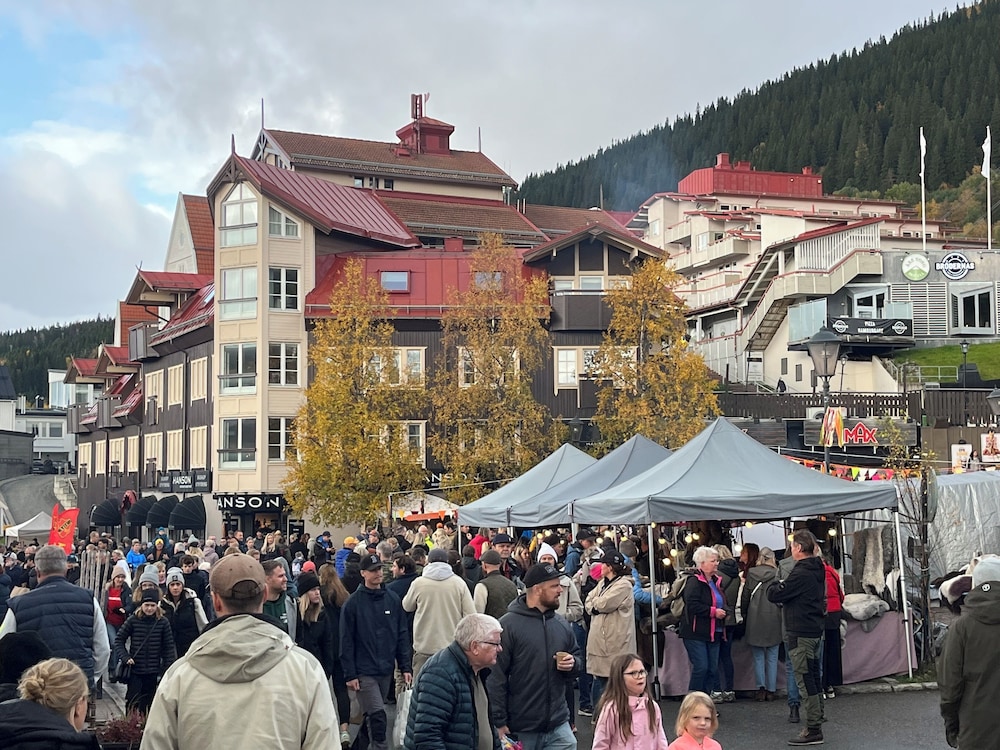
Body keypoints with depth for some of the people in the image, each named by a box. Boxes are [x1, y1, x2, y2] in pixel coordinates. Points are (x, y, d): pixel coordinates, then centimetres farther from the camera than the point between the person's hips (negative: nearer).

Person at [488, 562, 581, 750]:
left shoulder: (562, 625, 8)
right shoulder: (508, 625, -10)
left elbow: (577, 657, 21)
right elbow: (495, 678, -11)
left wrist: (573, 664, -4)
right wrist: (499, 722, -13)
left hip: (559, 726, 5)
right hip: (520, 729, -5)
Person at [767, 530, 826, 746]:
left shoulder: (800, 574, -20)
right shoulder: (817, 571, 11)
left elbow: (774, 595, -18)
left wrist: (776, 586, 5)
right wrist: (782, 587, 7)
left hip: (800, 634, -10)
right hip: (815, 630, 10)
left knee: (805, 681, -6)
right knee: (813, 678, 15)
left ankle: (813, 730, -5)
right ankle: (816, 723, 22)